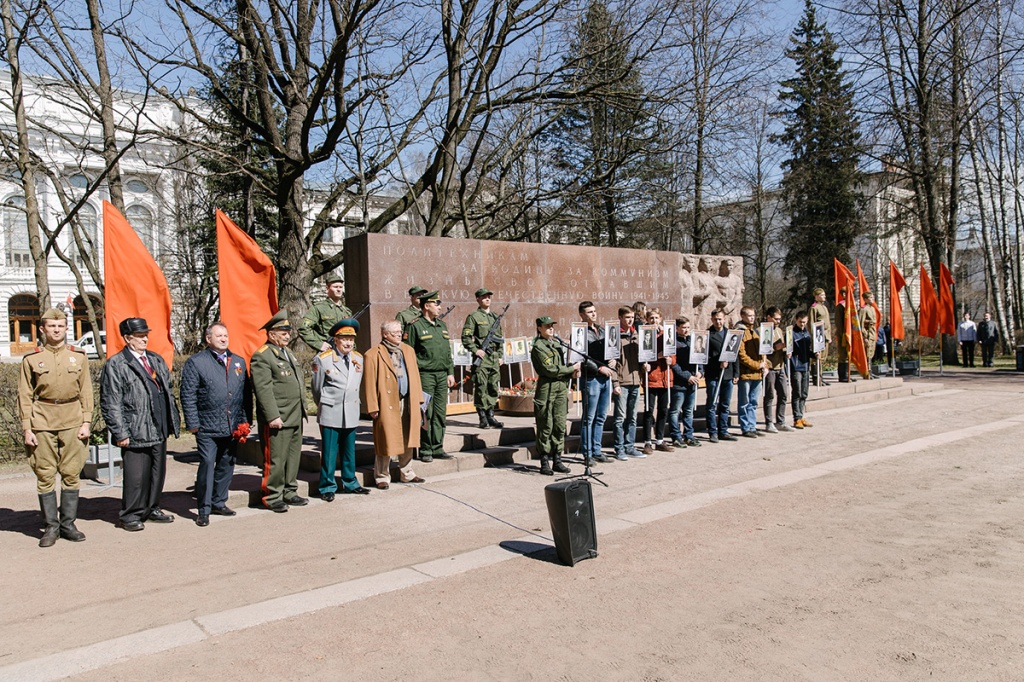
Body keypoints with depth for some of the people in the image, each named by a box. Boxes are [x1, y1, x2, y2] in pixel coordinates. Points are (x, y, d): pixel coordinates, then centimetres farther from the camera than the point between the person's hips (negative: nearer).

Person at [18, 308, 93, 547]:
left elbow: (86, 391, 8)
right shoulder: (31, 359, 4)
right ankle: (51, 526, 13)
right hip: (43, 424, -1)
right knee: (45, 476, 3)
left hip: (73, 422, 1)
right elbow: (25, 396, 3)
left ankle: (68, 524, 15)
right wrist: (26, 428, -3)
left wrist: (87, 421, 0)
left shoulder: (79, 356, 8)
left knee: (71, 474, 4)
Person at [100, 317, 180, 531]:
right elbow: (111, 403, -9)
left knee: (158, 472, 13)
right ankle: (131, 515, 14)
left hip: (159, 431, 6)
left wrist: (173, 422, 14)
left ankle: (152, 509, 27)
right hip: (136, 433, -6)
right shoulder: (115, 365, -6)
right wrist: (120, 433, -13)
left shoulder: (157, 360, 15)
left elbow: (168, 392, 19)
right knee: (135, 476, -1)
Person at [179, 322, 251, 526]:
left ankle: (219, 502, 26)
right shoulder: (195, 362, -3)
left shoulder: (239, 362, 12)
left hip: (233, 427, 5)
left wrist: (245, 421, 9)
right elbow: (188, 396, -5)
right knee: (207, 464, -5)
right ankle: (203, 510, 5)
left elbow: (246, 394, 14)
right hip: (208, 428, -5)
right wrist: (193, 423, -9)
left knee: (227, 465, 12)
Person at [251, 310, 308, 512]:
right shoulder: (262, 356, -10)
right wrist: (273, 416, -21)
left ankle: (289, 492, 25)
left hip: (296, 418, 9)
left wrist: (302, 410, 21)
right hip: (278, 419, -9)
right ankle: (272, 497, 8)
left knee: (293, 456, 14)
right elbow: (263, 389, -17)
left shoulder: (288, 352, 19)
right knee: (275, 459, -2)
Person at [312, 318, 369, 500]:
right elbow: (317, 388, 3)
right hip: (330, 414, -4)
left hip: (351, 413, 4)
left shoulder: (358, 358, 6)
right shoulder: (322, 359, -7)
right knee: (329, 451, 0)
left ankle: (350, 483, 25)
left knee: (349, 450, 12)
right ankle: (327, 487, 11)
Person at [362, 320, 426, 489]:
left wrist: (418, 398, 10)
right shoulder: (373, 355, -6)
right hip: (387, 404, -6)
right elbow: (369, 383, -9)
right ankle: (382, 477, 13)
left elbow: (415, 376, 16)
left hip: (407, 403, 6)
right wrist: (373, 407, -12)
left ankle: (406, 474, 27)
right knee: (386, 442, 0)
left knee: (407, 440, 13)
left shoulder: (408, 351, 15)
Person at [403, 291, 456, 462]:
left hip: (442, 375, 7)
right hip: (425, 375, -6)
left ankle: (437, 448, 17)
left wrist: (451, 372, 13)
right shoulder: (415, 326, -6)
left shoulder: (442, 325, 15)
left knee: (440, 414, 8)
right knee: (426, 414, -2)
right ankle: (425, 451, 7)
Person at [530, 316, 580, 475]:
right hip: (547, 389, -7)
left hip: (561, 388, 7)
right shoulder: (538, 347, -7)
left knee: (560, 426, 7)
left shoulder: (557, 344, 18)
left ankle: (557, 459, 15)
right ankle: (545, 462, 5)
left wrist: (572, 372, 2)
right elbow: (550, 370, -15)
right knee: (546, 427, -2)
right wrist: (572, 368, -8)